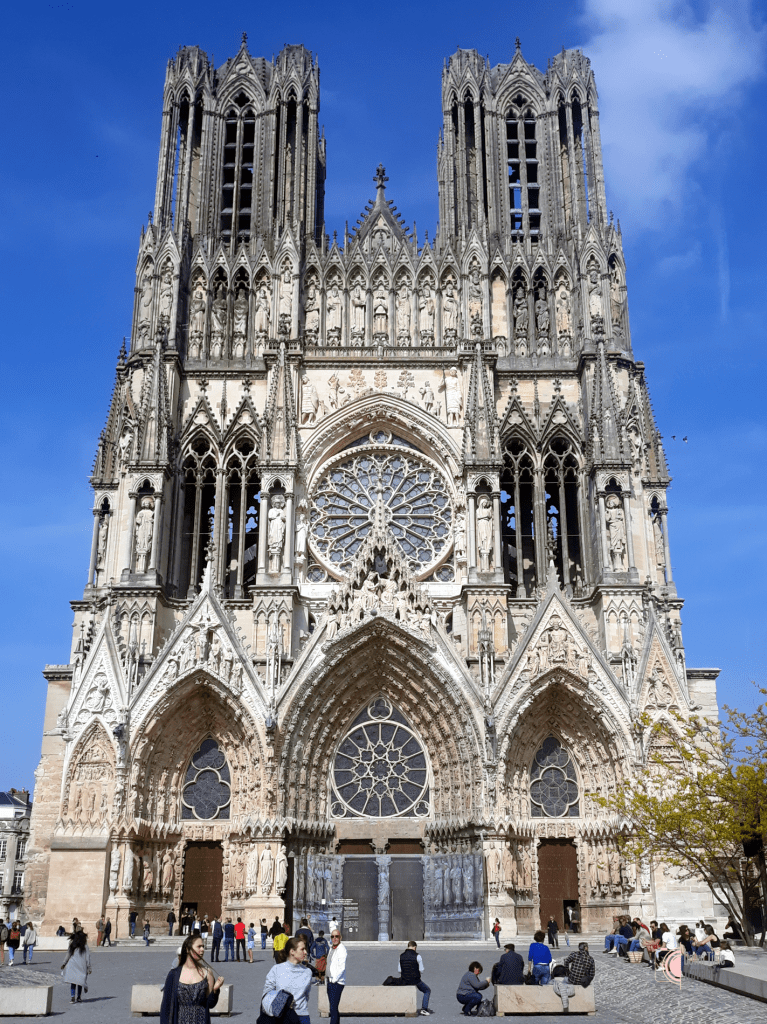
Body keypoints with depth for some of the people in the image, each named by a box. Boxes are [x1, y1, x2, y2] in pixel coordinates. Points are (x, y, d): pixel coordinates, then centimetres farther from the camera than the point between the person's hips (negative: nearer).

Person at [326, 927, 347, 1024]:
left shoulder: (341, 949, -11)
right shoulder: (331, 948, 15)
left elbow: (342, 967, -17)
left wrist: (334, 979, -15)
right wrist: (327, 980, 16)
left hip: (337, 982, -8)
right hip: (330, 981, 8)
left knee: (333, 1008, -12)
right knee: (332, 1007, 11)